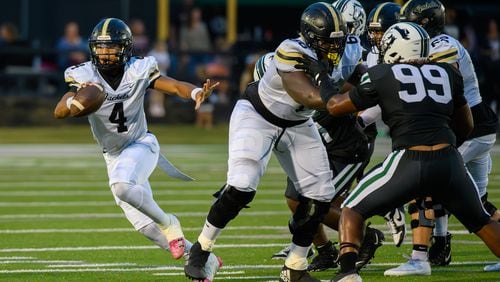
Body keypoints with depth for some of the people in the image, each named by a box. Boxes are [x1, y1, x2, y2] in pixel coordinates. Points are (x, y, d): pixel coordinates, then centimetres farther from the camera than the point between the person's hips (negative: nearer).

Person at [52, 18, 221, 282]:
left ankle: (168, 224, -11)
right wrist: (74, 102, -48)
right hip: (114, 158, 3)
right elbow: (59, 112, -24)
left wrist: (196, 92, -46)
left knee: (121, 186, -35)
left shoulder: (138, 71, -13)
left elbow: (174, 86, -23)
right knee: (144, 225, 2)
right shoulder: (84, 76, -12)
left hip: (141, 145, -3)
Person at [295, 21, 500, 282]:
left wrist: (320, 75, 33)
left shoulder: (382, 76, 7)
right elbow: (465, 126, 27)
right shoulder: (448, 73, 17)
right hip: (449, 161, 3)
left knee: (352, 211, 14)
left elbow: (335, 106, 17)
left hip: (409, 161, -3)